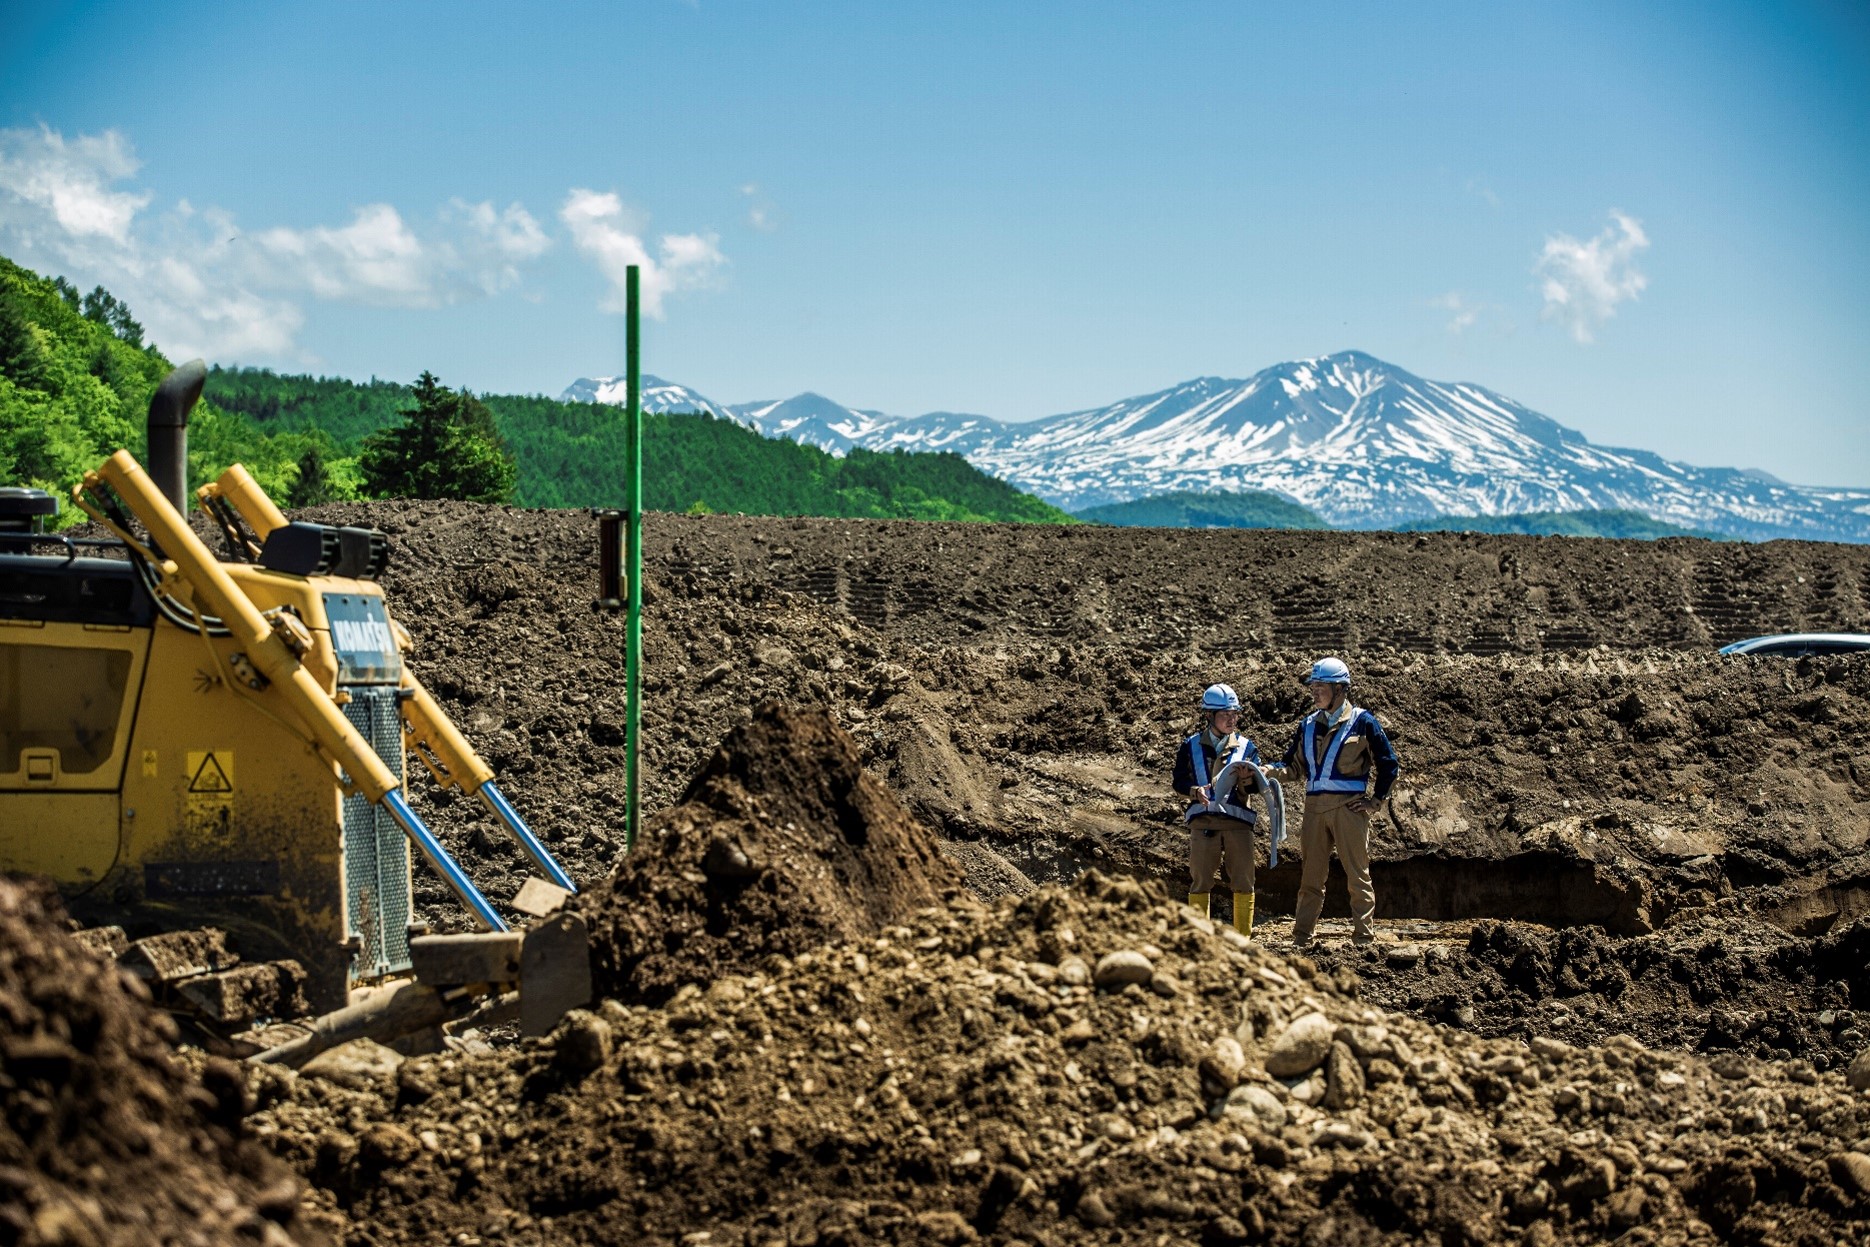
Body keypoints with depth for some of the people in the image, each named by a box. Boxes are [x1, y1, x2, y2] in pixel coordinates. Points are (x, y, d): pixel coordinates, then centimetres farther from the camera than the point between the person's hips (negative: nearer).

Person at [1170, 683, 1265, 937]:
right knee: (1199, 882, 2)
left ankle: (1243, 937, 8)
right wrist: (1194, 791, -16)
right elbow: (1178, 781, 5)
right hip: (1202, 822, -1)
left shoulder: (1246, 747, 10)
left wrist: (1248, 778, -19)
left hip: (1238, 822, 1)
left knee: (1243, 883, 1)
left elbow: (1257, 786, 4)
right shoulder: (1191, 746, 7)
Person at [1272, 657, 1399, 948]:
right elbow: (1295, 763, 18)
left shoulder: (1362, 722, 1)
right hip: (1314, 807, 5)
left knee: (1357, 873, -2)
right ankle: (1301, 938, 8)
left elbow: (1389, 765, 3)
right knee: (1311, 875, 6)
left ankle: (1364, 937, 1)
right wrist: (1276, 770, -3)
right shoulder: (1309, 724, 15)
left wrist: (1376, 801, -2)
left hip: (1348, 807, -5)